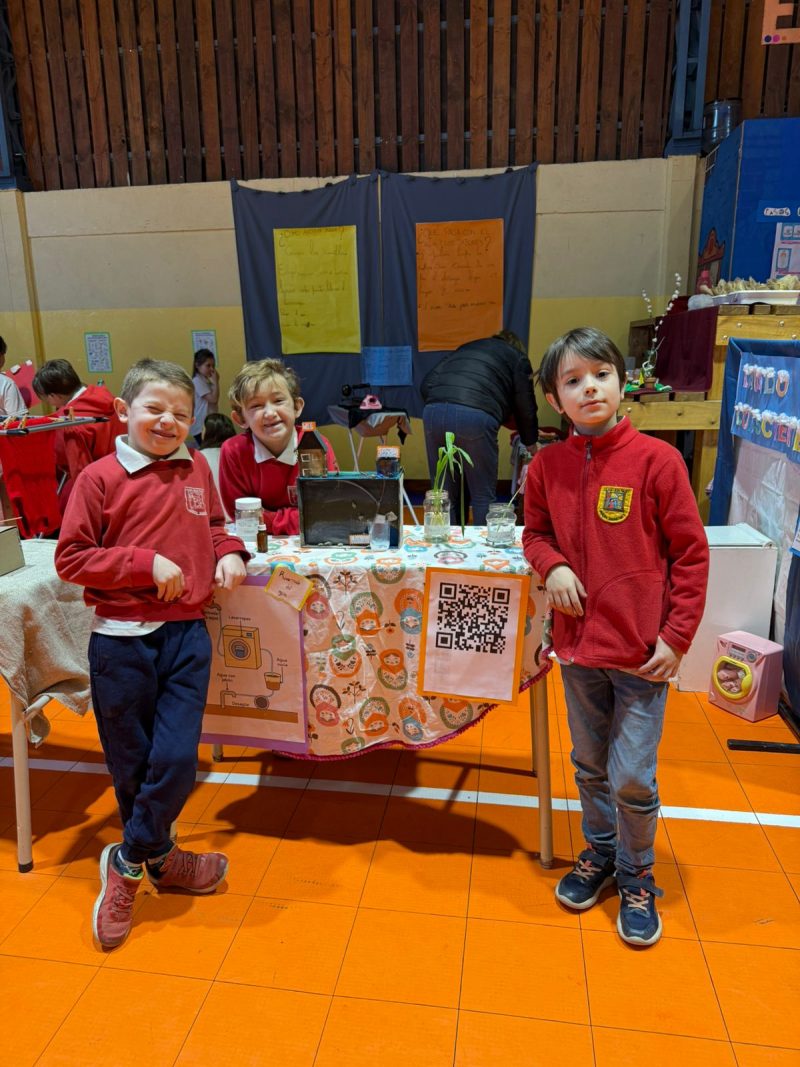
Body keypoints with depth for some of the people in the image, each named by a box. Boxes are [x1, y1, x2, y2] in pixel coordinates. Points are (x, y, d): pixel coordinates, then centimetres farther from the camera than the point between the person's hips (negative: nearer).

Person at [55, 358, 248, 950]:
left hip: (187, 634, 3)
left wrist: (229, 553, 2)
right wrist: (146, 563, -16)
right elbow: (71, 558, -8)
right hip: (121, 639, -3)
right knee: (131, 762, 11)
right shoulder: (99, 478, -7)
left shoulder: (197, 468, 6)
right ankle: (160, 857, 36)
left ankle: (129, 862, 26)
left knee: (177, 758, 0)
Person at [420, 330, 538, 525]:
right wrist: (531, 445, 35)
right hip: (475, 416, -4)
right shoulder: (518, 358, 23)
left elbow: (427, 384, 24)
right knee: (484, 496, 8)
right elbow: (525, 408, 20)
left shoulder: (465, 348, 35)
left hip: (433, 411, 4)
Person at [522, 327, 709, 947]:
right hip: (578, 646, 4)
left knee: (632, 778, 5)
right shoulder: (548, 466, -2)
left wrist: (676, 638, -10)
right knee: (589, 766, 20)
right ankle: (600, 852, 45)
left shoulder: (656, 460, -13)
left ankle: (637, 876, 33)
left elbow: (691, 553, -8)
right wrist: (551, 565, -8)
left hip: (642, 651, -3)